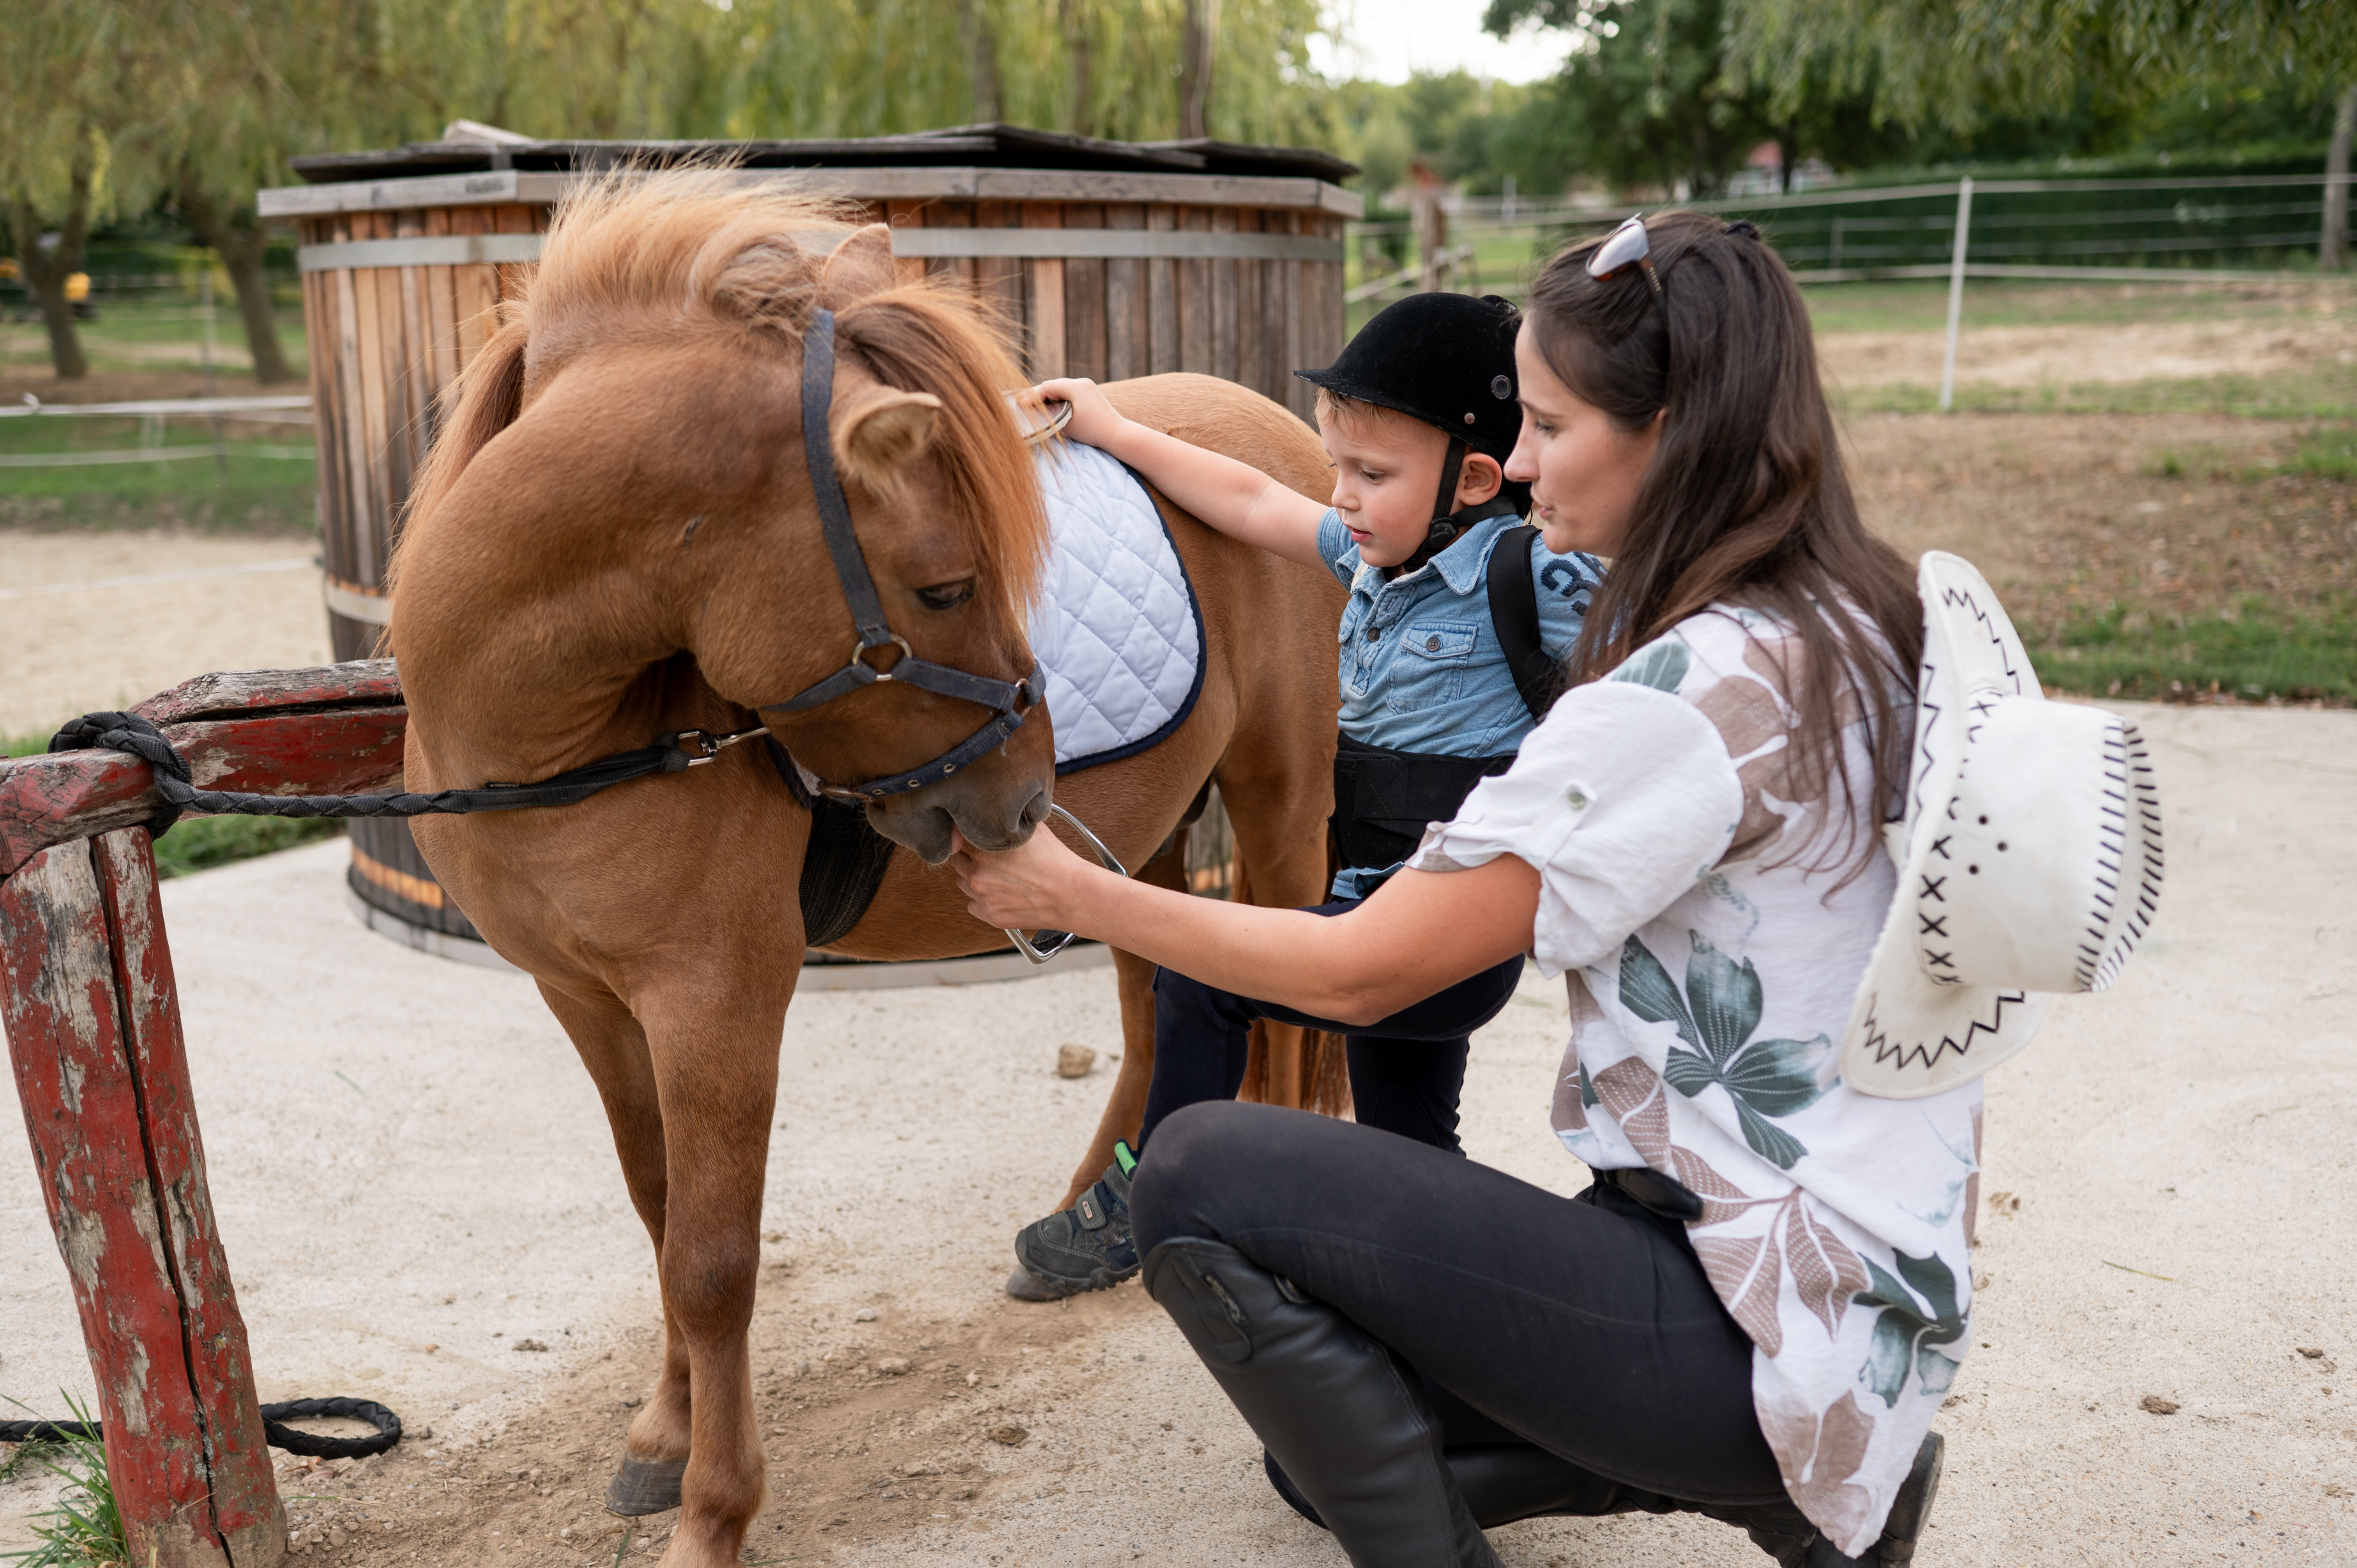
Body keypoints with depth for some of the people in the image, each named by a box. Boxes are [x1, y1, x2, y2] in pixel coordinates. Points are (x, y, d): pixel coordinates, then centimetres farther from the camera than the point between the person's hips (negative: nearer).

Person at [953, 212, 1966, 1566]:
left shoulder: (1692, 689, -24)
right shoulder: (1852, 629, 4)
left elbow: (1363, 971, -18)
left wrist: (1077, 895, -8)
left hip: (1764, 1325, -9)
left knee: (1202, 1181, -12)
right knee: (1331, 1443, 19)